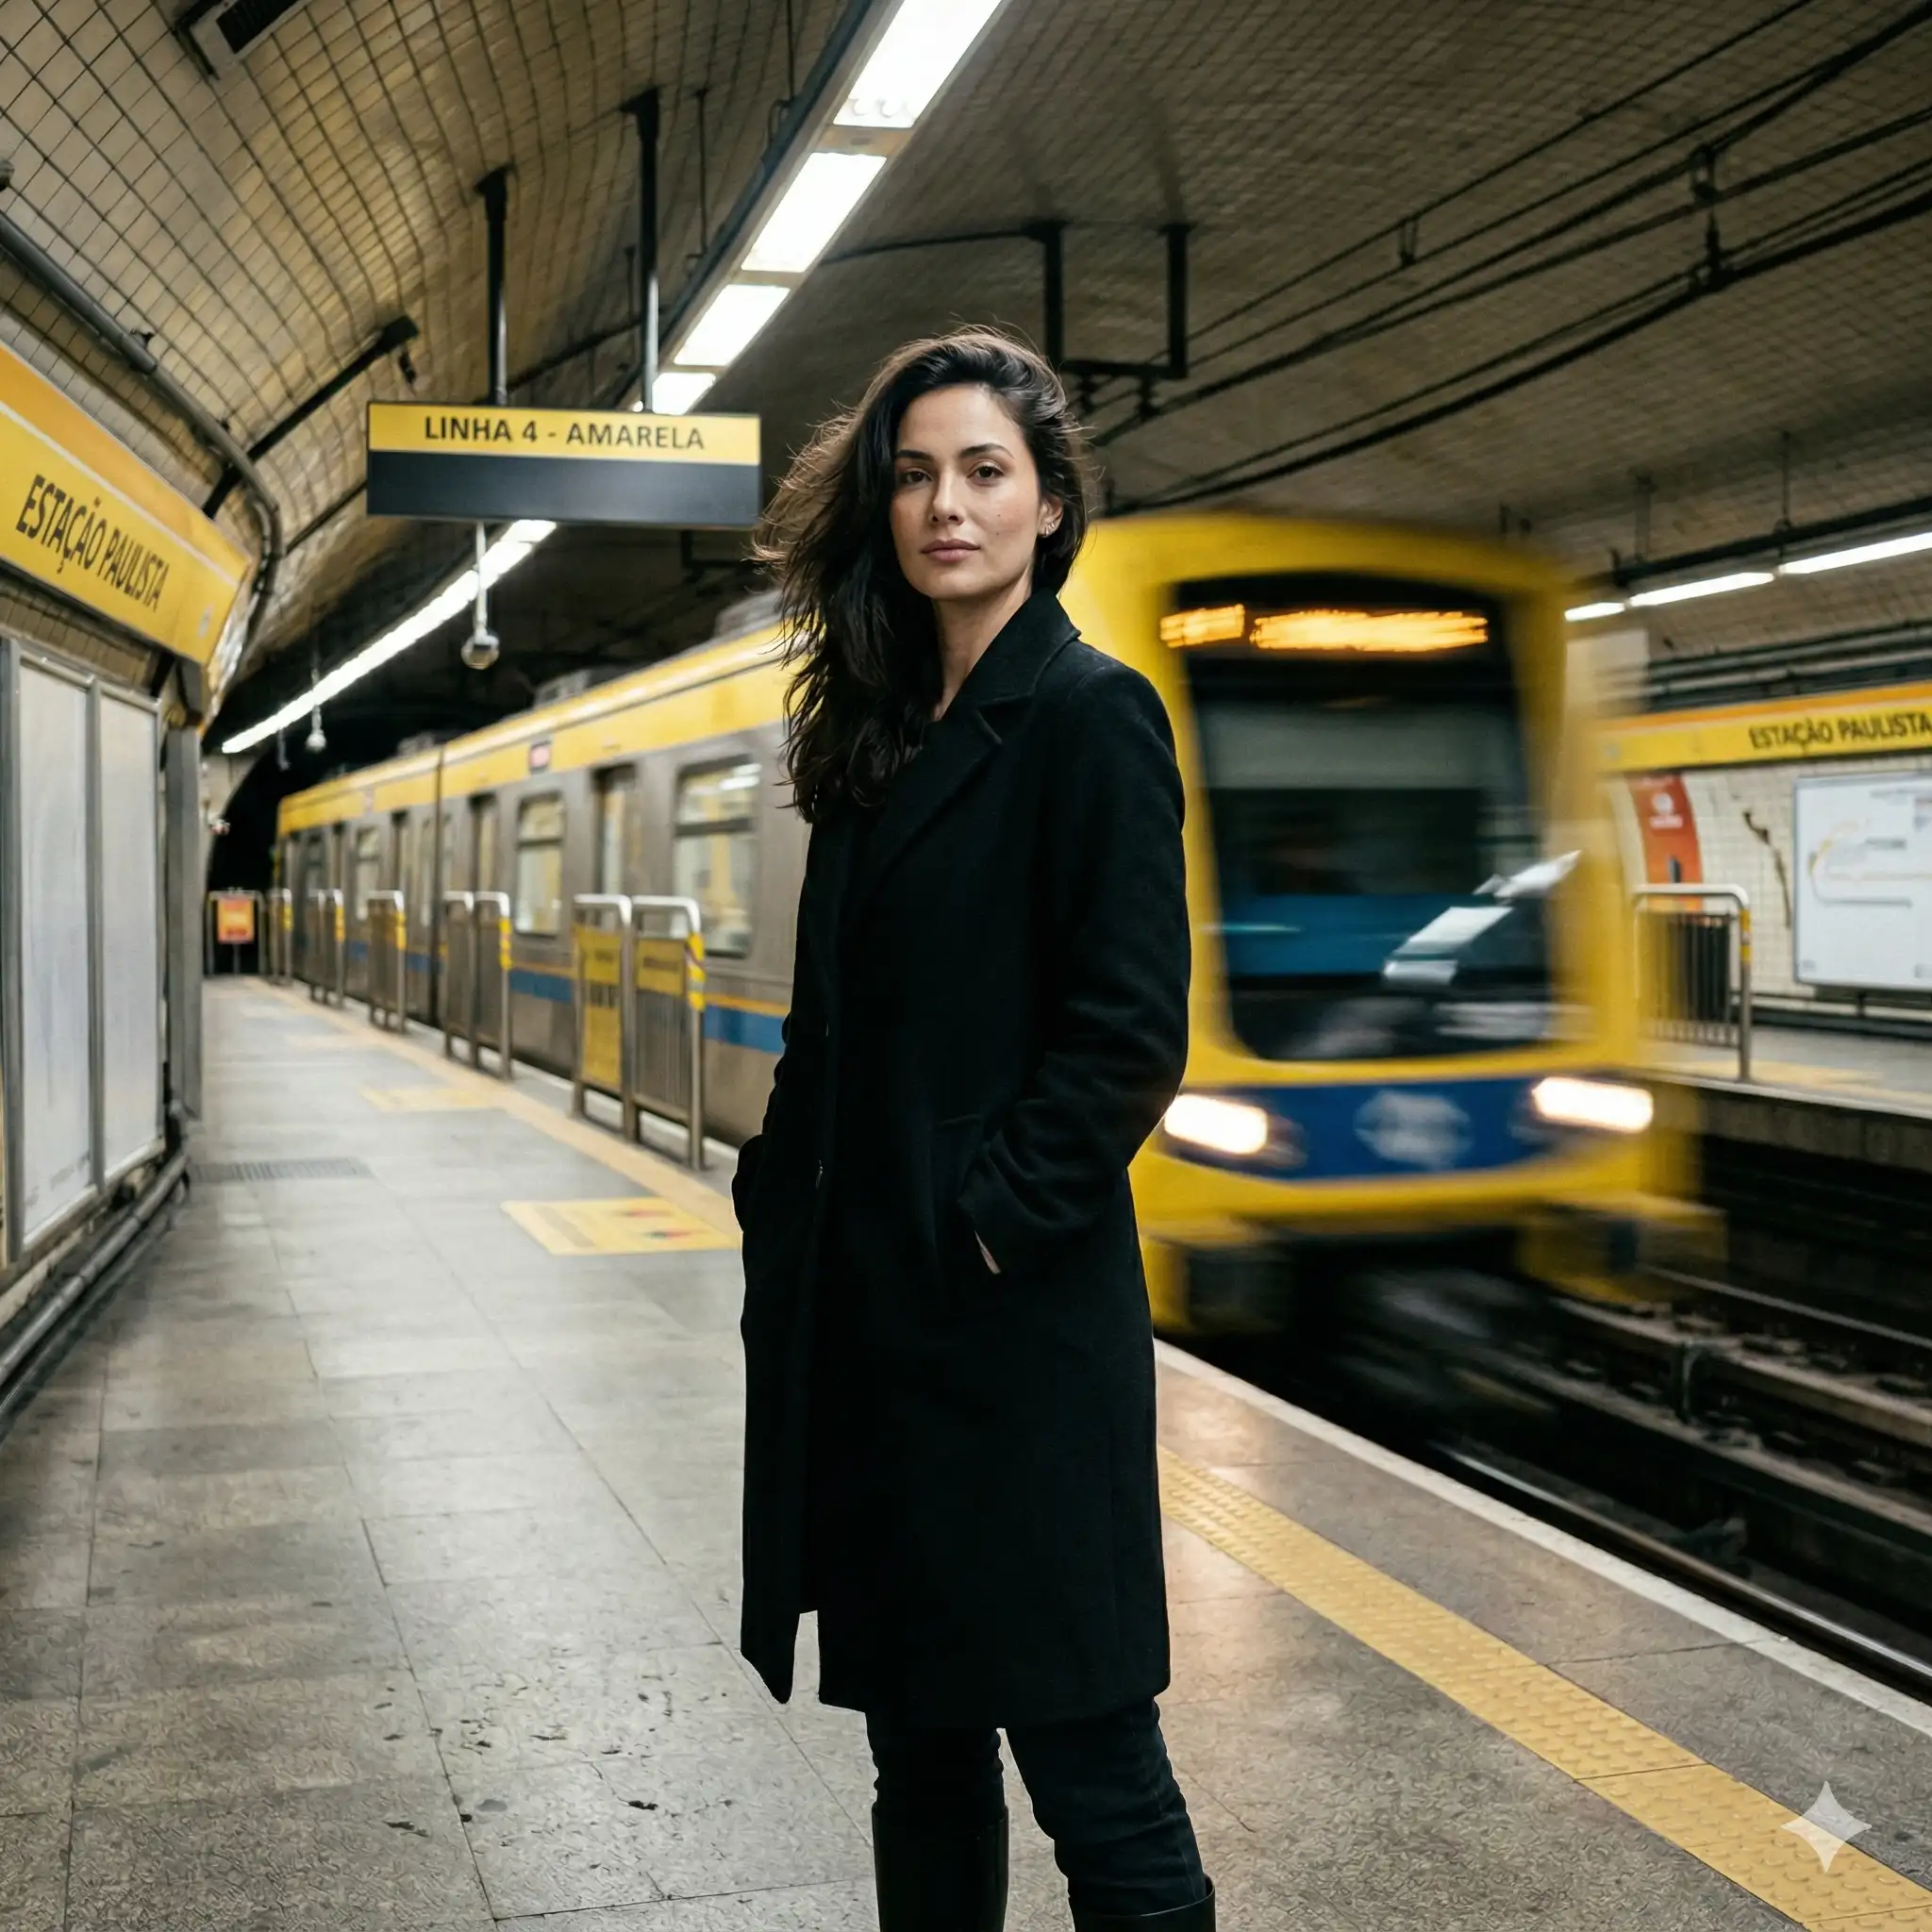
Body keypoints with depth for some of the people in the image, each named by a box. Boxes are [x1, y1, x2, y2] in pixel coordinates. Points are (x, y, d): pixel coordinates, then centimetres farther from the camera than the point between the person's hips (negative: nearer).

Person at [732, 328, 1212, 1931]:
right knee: (916, 1736, 17)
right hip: (865, 1310, 8)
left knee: (1083, 1748, 3)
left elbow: (1131, 1034, -15)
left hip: (1016, 1318, -7)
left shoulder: (1088, 715, -9)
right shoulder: (880, 731, 14)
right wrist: (784, 1192, 7)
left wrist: (988, 1217, -16)